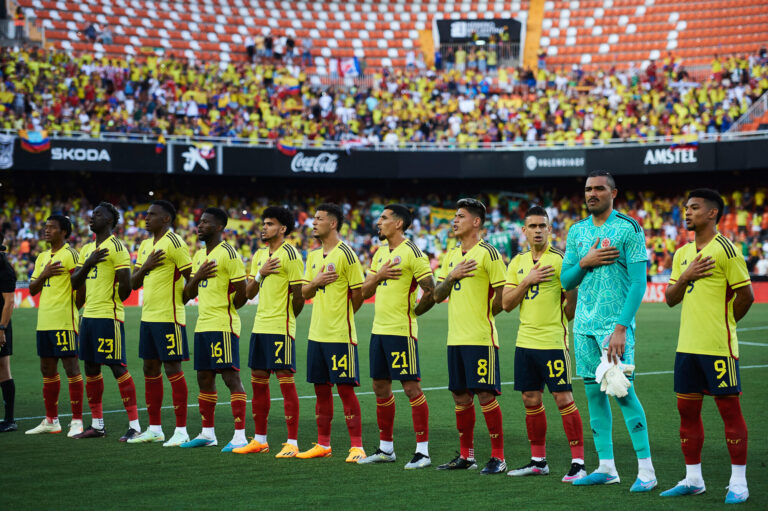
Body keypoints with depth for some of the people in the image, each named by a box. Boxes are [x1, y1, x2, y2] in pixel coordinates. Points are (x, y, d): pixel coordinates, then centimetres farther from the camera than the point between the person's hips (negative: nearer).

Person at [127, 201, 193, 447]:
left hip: (169, 318, -9)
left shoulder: (174, 243, -11)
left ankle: (181, 431, -3)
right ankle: (154, 429, 18)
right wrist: (145, 266, -3)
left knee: (172, 369, -7)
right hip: (148, 316, 9)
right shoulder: (145, 245, 15)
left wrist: (178, 302, -7)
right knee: (150, 369, 11)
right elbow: (134, 283, 16)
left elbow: (192, 278, -13)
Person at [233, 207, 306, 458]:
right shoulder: (259, 255, 14)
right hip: (260, 325, 8)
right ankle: (260, 439, 20)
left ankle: (292, 443, -2)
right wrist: (260, 273, -4)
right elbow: (249, 293, 12)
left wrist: (287, 316, 3)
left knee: (285, 380, -6)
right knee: (258, 380, 11)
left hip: (281, 328, -8)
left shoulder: (290, 255, -10)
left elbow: (299, 294, -10)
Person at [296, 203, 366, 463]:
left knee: (345, 387, -5)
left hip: (340, 335, -7)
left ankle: (357, 446, -1)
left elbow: (358, 295, -8)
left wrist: (341, 315, 4)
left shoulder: (345, 254, -10)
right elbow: (305, 293, 15)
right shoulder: (313, 256, 13)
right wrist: (316, 282, -6)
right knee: (321, 388, 11)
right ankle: (323, 444, 19)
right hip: (316, 333, 7)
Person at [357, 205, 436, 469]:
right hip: (379, 328, 8)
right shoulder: (380, 253, 14)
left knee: (411, 387, -7)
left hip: (402, 330, -8)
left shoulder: (412, 252, -10)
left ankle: (423, 450, -3)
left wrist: (414, 311, -3)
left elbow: (431, 290, -13)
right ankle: (386, 448, 21)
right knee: (380, 387, 12)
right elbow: (365, 291, 14)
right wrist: (379, 275, -4)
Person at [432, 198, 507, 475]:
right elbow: (438, 295, 13)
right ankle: (466, 455, 19)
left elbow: (503, 294, -10)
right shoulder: (451, 255, 15)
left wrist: (484, 314, -4)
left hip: (481, 338, -7)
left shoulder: (487, 253, -8)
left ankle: (498, 457, 0)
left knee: (485, 394, -7)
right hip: (456, 337, 7)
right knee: (461, 395, 10)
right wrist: (452, 276, -3)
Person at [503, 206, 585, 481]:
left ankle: (578, 462, -3)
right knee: (531, 400, 10)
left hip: (553, 341, -6)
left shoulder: (560, 260, -5)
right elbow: (506, 303, 5)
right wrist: (527, 281, -7)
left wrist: (571, 283, -22)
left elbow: (571, 308, -4)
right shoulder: (518, 262, 11)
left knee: (564, 398, -7)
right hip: (525, 342, 6)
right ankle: (538, 460, 20)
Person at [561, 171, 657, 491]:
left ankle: (646, 469, -5)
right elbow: (566, 281, 15)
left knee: (623, 391, -10)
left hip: (615, 323, -6)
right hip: (584, 324, 6)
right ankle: (606, 467, 12)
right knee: (593, 392, 6)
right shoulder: (577, 231, 12)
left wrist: (621, 327, -17)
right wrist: (584, 262, -6)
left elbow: (639, 283, -10)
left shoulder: (629, 229, -5)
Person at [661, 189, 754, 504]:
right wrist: (685, 277, -5)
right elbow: (670, 299, 13)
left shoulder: (725, 249, -8)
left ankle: (738, 482, 4)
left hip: (718, 347, -7)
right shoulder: (682, 254, 13)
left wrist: (724, 323, 3)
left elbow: (746, 295, -8)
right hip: (687, 345, 7)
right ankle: (693, 479, 18)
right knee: (687, 410, 9)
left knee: (729, 409, -2)